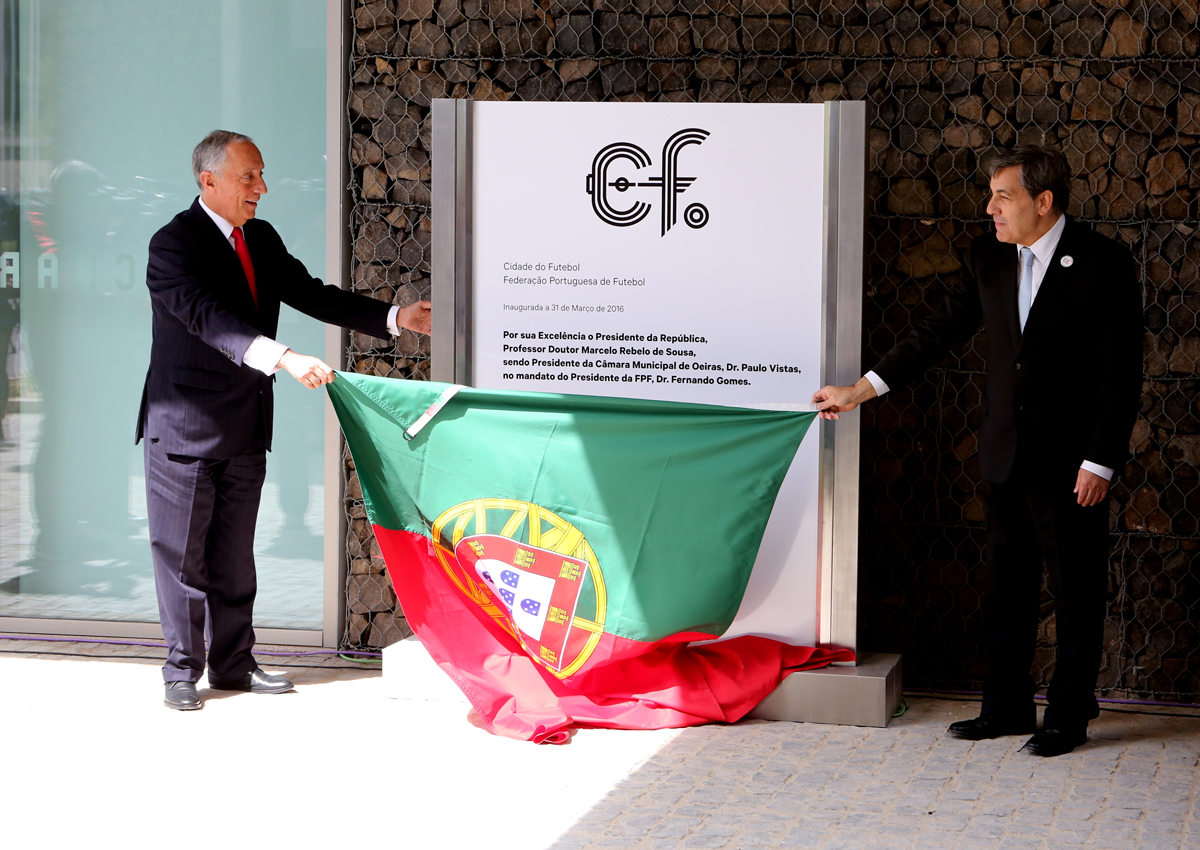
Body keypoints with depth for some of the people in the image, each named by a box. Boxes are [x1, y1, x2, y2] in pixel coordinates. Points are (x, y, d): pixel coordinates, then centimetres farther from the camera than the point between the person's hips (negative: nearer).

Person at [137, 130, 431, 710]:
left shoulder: (262, 239, 8)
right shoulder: (173, 244, -16)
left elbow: (310, 294, 12)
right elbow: (208, 316, -30)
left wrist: (395, 318, 1)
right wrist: (284, 359, -43)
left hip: (246, 428, 7)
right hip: (186, 427, -7)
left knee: (234, 555, 13)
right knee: (181, 553, 3)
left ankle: (233, 664, 22)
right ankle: (182, 672, 13)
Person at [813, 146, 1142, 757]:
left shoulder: (1103, 263, -11)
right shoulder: (987, 258, 6)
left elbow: (1121, 372, -11)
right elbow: (939, 332, 11)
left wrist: (1099, 461, -14)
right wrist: (861, 390, 7)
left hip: (1070, 459, -5)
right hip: (1005, 454, 6)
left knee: (1076, 592, 3)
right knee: (1007, 586, 12)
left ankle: (1068, 717, 14)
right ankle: (1006, 708, 23)